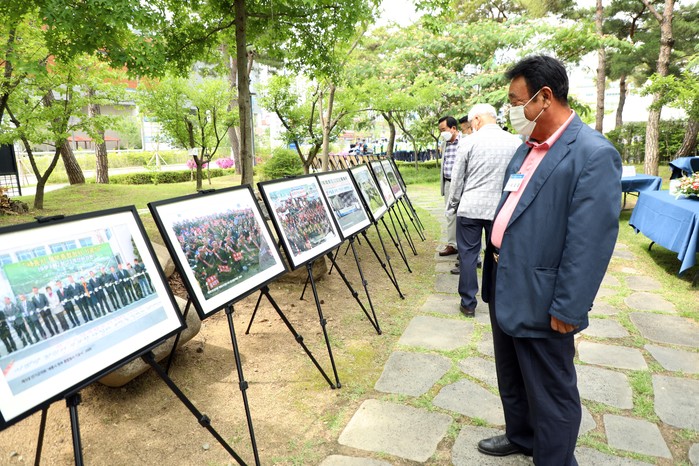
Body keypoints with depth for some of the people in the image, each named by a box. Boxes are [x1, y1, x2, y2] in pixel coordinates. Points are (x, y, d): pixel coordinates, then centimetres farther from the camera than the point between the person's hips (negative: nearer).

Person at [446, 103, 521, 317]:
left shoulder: (469, 142, -6)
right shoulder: (515, 142, 1)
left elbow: (457, 179, -2)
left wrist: (452, 207, 11)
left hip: (470, 208, -2)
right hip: (502, 209, 3)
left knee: (468, 254, 7)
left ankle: (468, 303, 14)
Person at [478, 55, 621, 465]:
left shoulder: (594, 154, -18)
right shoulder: (528, 149, 9)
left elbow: (590, 243, -21)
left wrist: (567, 310, -18)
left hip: (540, 300, -9)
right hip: (506, 289, 9)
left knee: (551, 394, 11)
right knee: (511, 379, 26)